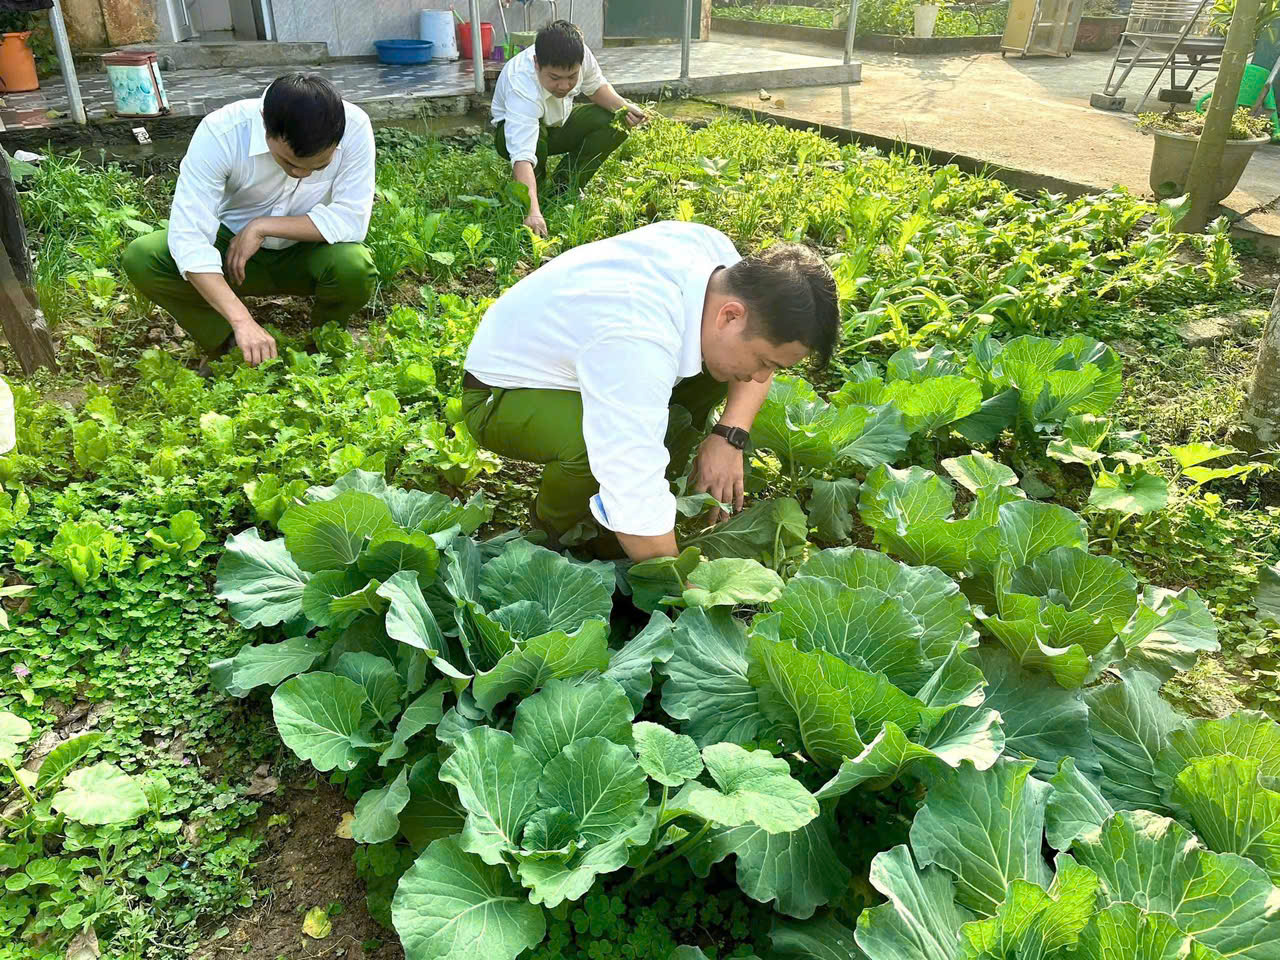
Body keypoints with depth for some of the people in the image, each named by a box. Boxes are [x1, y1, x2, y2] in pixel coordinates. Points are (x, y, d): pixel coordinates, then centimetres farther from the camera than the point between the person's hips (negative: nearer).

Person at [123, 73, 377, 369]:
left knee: (356, 267, -34)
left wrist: (262, 227, -27)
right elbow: (188, 235, -32)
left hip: (306, 254, 0)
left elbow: (352, 221, -25)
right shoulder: (220, 133, -28)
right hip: (233, 248, 0)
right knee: (141, 258, -24)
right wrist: (242, 320, -45)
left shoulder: (354, 127, -26)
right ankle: (227, 348, -1)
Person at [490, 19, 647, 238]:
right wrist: (533, 212, -66)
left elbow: (596, 86, -3)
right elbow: (522, 156, -53)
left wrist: (621, 106, -24)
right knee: (536, 134, -40)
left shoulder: (579, 54, -27)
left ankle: (564, 186, -5)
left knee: (616, 122, -16)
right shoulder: (522, 89, -42)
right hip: (516, 130, -5)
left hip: (558, 123, 5)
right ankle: (537, 188, -9)